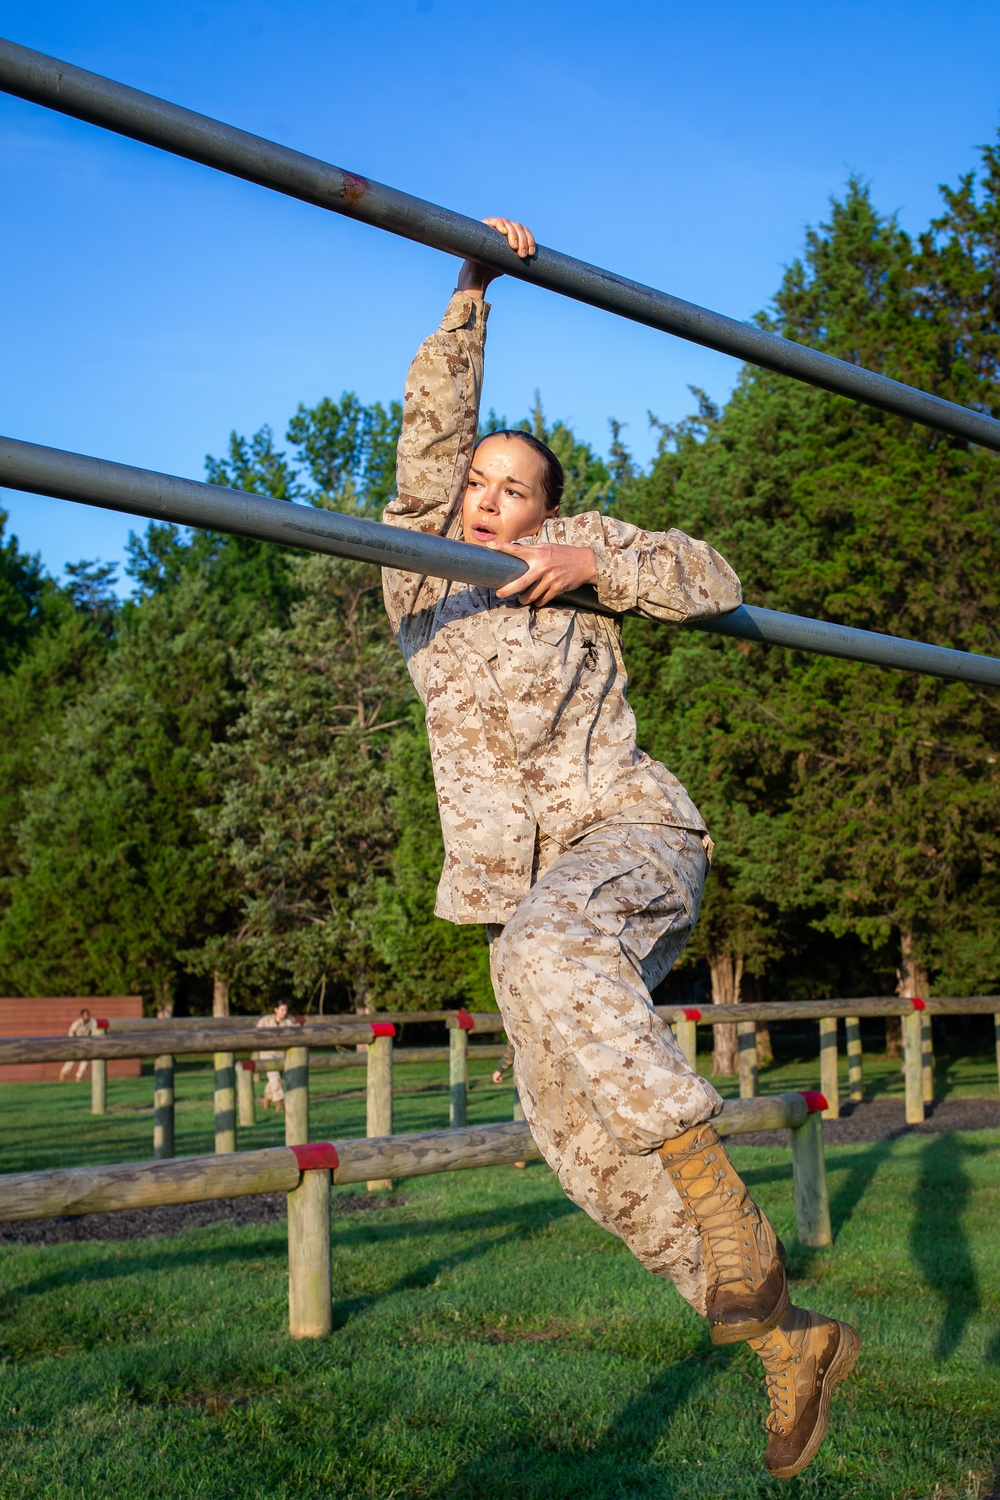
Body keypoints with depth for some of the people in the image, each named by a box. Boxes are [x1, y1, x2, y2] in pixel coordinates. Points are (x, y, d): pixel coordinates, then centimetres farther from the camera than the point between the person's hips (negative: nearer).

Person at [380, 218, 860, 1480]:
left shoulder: (577, 551, 8)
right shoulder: (417, 561, 14)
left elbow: (714, 583, 9)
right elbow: (433, 418, 7)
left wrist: (597, 563, -8)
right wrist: (472, 285, 9)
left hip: (630, 834, -4)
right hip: (527, 883, 4)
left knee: (543, 948, -40)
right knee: (577, 1138, -6)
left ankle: (724, 1207, -38)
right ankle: (786, 1337, 3)